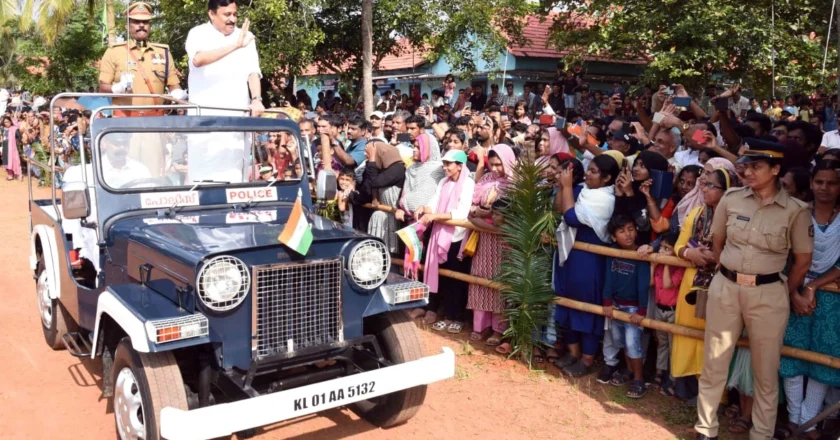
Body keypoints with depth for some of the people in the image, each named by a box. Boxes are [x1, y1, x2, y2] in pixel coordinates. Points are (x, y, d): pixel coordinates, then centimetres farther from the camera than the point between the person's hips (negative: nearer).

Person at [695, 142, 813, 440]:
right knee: (713, 364, 9)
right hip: (725, 288, 2)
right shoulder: (731, 200, -1)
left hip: (768, 294, -2)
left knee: (766, 371, 11)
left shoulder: (795, 211, -7)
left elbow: (803, 260, 2)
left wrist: (790, 293, 11)